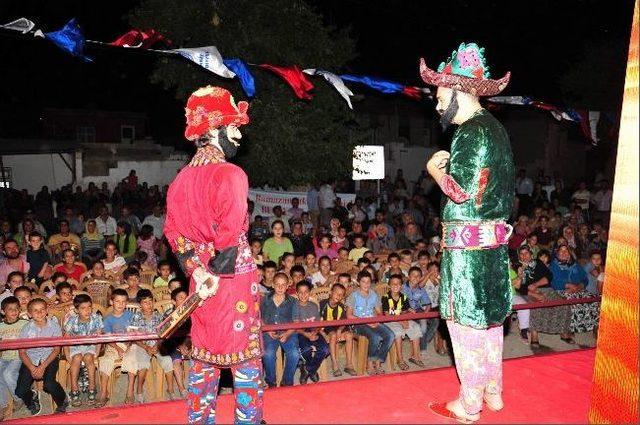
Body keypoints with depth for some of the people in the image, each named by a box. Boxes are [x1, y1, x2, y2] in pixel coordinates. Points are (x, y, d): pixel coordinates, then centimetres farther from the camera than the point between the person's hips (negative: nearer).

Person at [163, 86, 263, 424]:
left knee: (205, 353, 17)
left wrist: (196, 270, 1)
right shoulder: (230, 174, -15)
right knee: (245, 355, 4)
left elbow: (174, 232, 6)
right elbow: (231, 234, -19)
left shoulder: (181, 179, 8)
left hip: (201, 280, 7)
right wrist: (216, 273, -9)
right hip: (235, 277, -7)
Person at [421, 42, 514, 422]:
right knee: (490, 318, 17)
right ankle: (493, 393, 30)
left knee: (466, 321, 1)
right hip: (495, 242, 9)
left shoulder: (470, 132, -15)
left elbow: (460, 191, -20)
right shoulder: (497, 129, 13)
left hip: (467, 244, -9)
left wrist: (435, 169, -3)